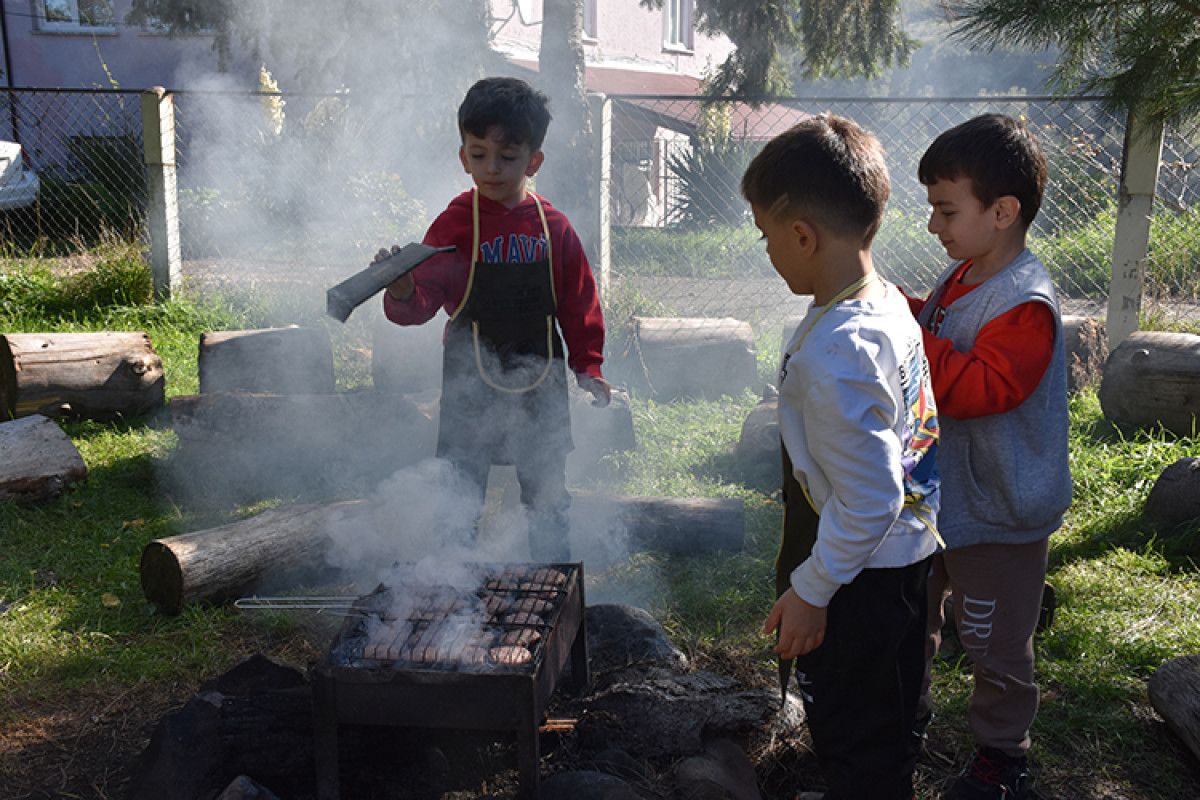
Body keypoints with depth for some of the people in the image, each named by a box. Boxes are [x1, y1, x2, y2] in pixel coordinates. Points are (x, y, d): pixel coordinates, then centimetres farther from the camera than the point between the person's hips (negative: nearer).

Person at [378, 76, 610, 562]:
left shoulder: (552, 227, -1)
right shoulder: (455, 224, -7)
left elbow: (579, 304, 7)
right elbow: (424, 299, -15)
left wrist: (587, 367, 4)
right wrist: (403, 292, -37)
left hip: (540, 385, 2)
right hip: (471, 388, -2)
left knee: (548, 501, 15)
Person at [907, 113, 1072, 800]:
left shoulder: (1026, 304, -26)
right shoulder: (961, 277, 3)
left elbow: (978, 388, -34)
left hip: (996, 516, -9)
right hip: (935, 493, 9)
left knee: (996, 647, 11)